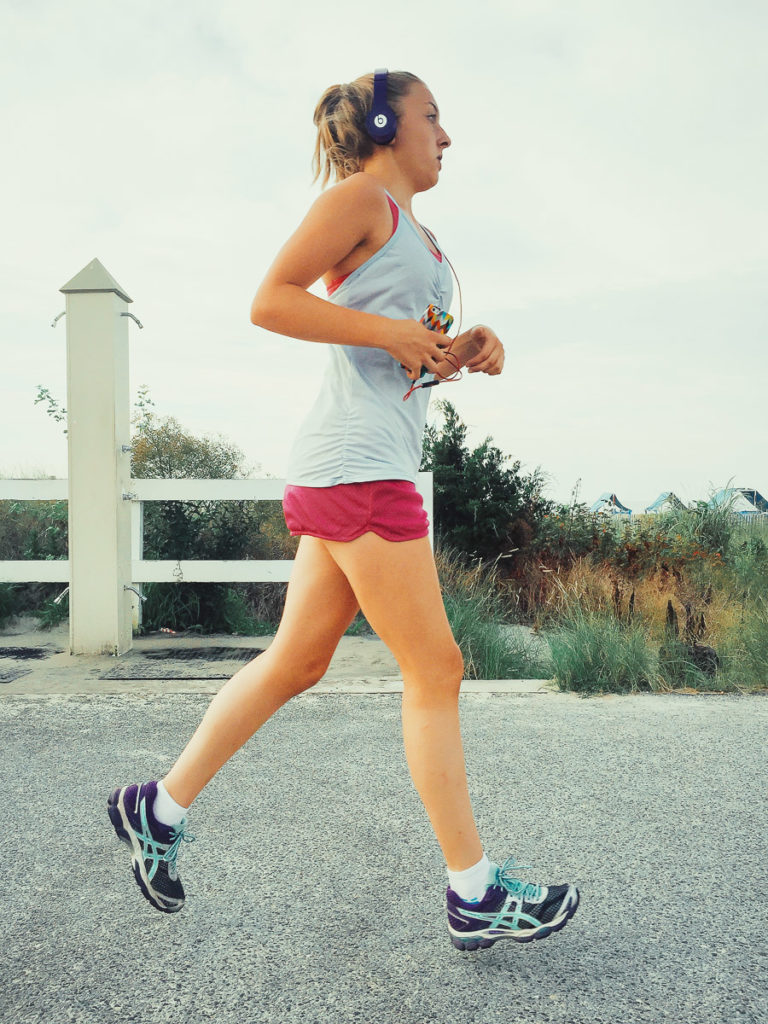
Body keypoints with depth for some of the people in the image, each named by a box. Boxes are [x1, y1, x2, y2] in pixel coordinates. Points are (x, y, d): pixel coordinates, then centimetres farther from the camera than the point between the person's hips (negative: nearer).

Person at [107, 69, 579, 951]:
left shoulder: (415, 235, 25)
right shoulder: (360, 198, -2)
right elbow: (270, 300, -12)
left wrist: (464, 351, 8)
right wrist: (391, 332, -15)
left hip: (377, 466, 10)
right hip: (357, 460, -10)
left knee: (295, 663, 12)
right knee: (434, 671, -4)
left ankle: (160, 807, 24)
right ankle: (474, 893, 9)